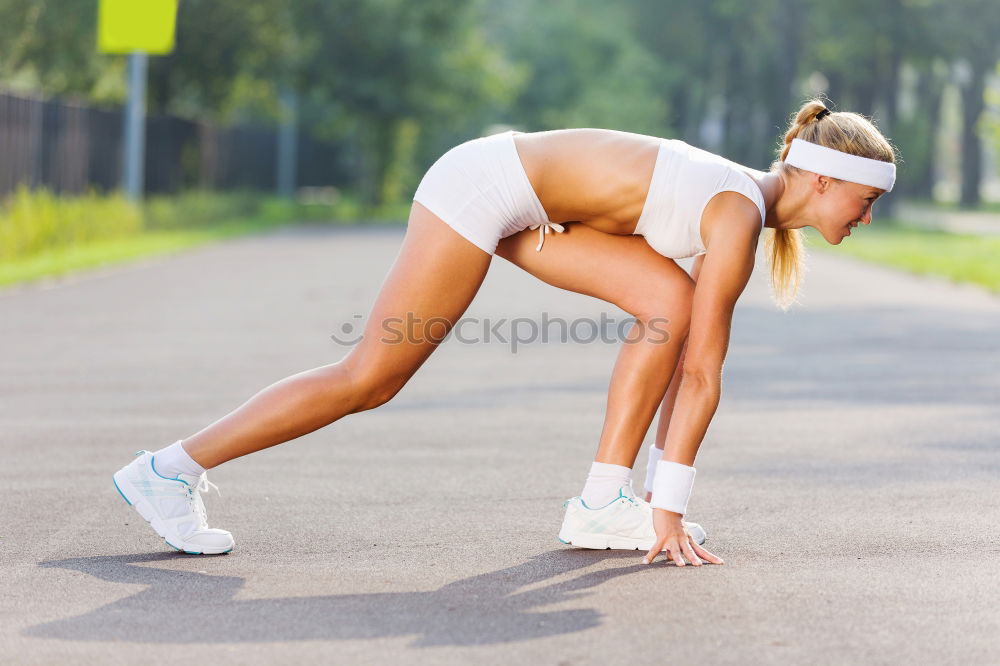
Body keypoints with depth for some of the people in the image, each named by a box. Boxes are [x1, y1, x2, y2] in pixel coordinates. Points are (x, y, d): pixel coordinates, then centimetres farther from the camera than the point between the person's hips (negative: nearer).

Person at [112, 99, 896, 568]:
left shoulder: (743, 205, 11)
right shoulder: (739, 220, -16)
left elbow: (688, 363, 14)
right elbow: (701, 375, -17)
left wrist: (665, 495, 13)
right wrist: (669, 510, -14)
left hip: (525, 205, 9)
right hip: (482, 187, -9)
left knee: (670, 298, -2)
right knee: (369, 377, -6)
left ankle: (604, 500, 0)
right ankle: (171, 469, 2)